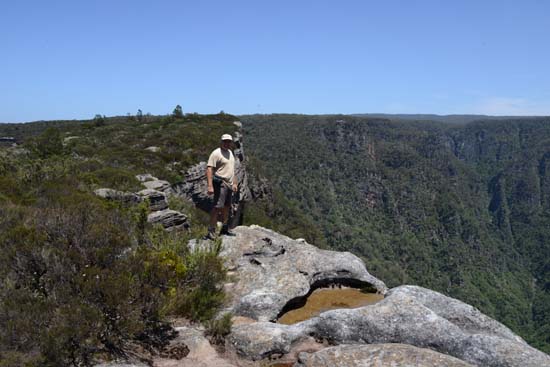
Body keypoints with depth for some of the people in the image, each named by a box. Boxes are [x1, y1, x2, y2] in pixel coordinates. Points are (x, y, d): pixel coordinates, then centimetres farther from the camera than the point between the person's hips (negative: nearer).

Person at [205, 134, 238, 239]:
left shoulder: (230, 152, 17)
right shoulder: (216, 153, -11)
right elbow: (209, 169, -19)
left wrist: (234, 183, 22)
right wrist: (210, 186, -27)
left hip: (229, 184, 9)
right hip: (220, 183, -9)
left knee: (227, 206, 14)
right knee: (218, 206, -15)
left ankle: (225, 229, 25)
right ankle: (211, 231, -13)